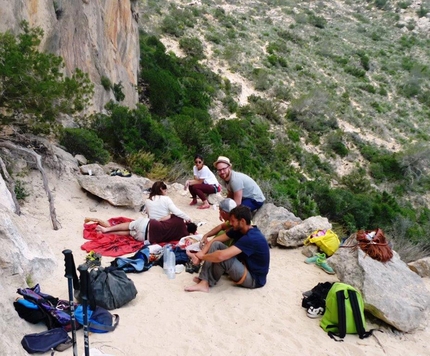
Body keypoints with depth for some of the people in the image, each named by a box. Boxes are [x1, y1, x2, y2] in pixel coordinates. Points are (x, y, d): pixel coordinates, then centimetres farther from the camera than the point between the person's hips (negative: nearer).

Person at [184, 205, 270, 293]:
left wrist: (202, 257, -20)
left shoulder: (251, 238, -30)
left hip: (254, 279, -9)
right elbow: (214, 241, 0)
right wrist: (201, 253, -17)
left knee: (221, 257, -30)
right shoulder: (238, 229, -2)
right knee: (216, 244, -6)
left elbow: (221, 256, -37)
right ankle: (204, 282, -12)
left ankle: (208, 282, -1)